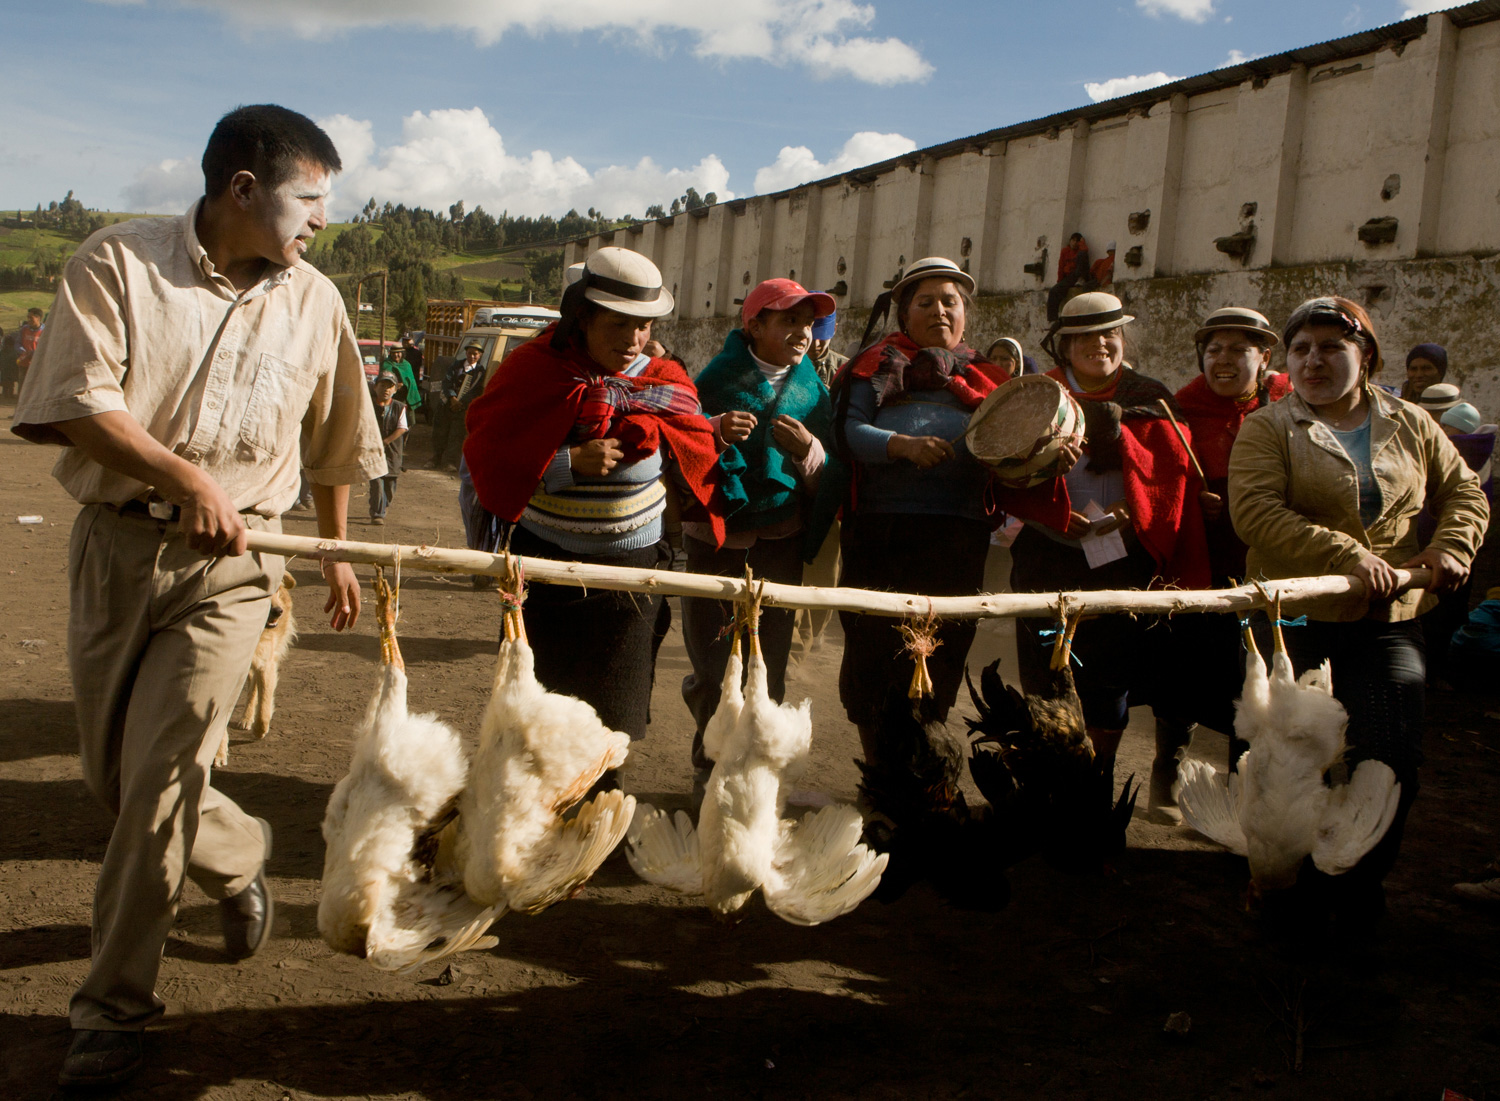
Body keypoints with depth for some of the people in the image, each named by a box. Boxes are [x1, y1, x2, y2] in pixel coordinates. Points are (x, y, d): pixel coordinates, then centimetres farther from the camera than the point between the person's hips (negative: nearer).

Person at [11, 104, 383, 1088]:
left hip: (232, 561, -1)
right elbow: (77, 403, -12)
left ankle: (113, 1006, 6)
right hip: (116, 540, 1)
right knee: (112, 773, 12)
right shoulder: (119, 262, -3)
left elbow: (333, 442, 18)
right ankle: (241, 857, 41)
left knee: (159, 777, -8)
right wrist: (187, 478, -21)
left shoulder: (313, 302, 6)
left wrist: (338, 552, 23)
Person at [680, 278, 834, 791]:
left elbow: (826, 485, 7)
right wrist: (716, 432, -21)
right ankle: (711, 771, 21)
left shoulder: (813, 390, 8)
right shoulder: (717, 378, 0)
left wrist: (808, 450, -14)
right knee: (710, 672, 1)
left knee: (768, 669, 2)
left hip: (779, 542, 2)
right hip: (715, 538, -2)